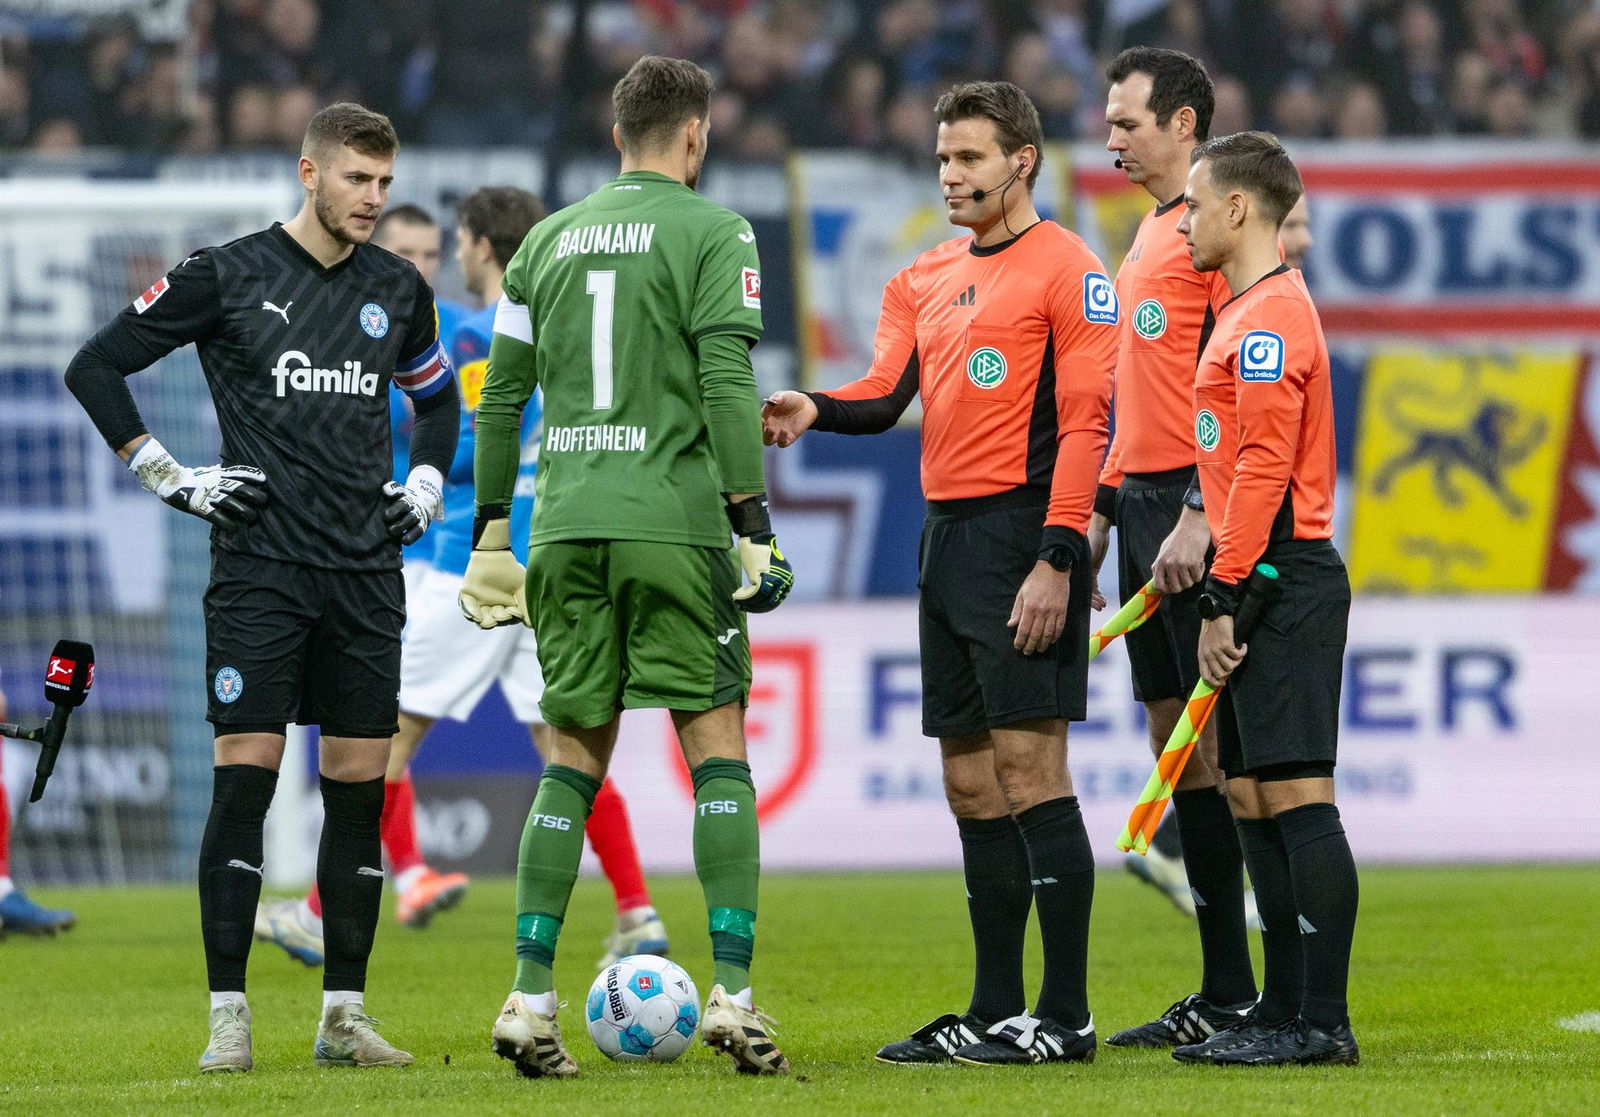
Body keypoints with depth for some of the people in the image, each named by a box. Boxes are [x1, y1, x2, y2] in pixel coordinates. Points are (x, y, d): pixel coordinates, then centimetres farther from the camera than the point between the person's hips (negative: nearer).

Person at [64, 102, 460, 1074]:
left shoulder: (398, 290, 11)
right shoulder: (228, 276, -2)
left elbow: (438, 397, 30)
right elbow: (96, 367, 1)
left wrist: (426, 484, 14)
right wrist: (170, 477, -3)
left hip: (368, 572, 4)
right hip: (260, 566, -4)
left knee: (361, 783, 2)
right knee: (246, 776, -9)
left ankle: (345, 1013, 7)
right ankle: (229, 1018, -7)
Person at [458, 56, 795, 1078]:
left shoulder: (549, 239, 14)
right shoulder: (712, 233, -1)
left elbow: (502, 394, 15)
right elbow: (727, 380, -11)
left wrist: (491, 531, 21)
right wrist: (753, 522, -10)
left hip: (566, 528, 4)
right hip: (672, 522, -4)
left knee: (575, 755, 9)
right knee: (717, 745, 1)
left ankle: (531, 997, 0)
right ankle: (733, 993, -8)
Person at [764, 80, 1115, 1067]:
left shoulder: (1069, 271, -6)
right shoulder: (924, 281, 18)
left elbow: (1084, 421, -12)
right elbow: (888, 393, 10)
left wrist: (1056, 559, -19)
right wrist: (817, 409, -12)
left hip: (1020, 537, -8)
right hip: (946, 534, 8)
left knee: (1031, 771, -11)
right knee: (971, 787, 9)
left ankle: (1065, 1015, -9)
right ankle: (995, 1013, 14)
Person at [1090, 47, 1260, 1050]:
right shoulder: (1151, 234, 19)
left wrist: (1199, 515, -22)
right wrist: (1102, 512, 20)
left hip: (1199, 508, -10)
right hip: (1144, 501, 10)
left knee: (1223, 739, -10)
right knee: (1175, 740, 8)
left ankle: (1267, 993, -8)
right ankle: (1224, 991, 12)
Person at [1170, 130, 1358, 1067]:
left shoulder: (1269, 319, -13)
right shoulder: (1252, 312, 20)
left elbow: (1263, 470, -19)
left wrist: (1224, 598, -20)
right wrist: (1223, 590, 20)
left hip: (1283, 584, -11)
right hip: (1266, 583, 11)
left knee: (1295, 795, -12)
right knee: (1255, 800, 11)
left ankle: (1324, 1023, -14)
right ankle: (1284, 1013, 15)